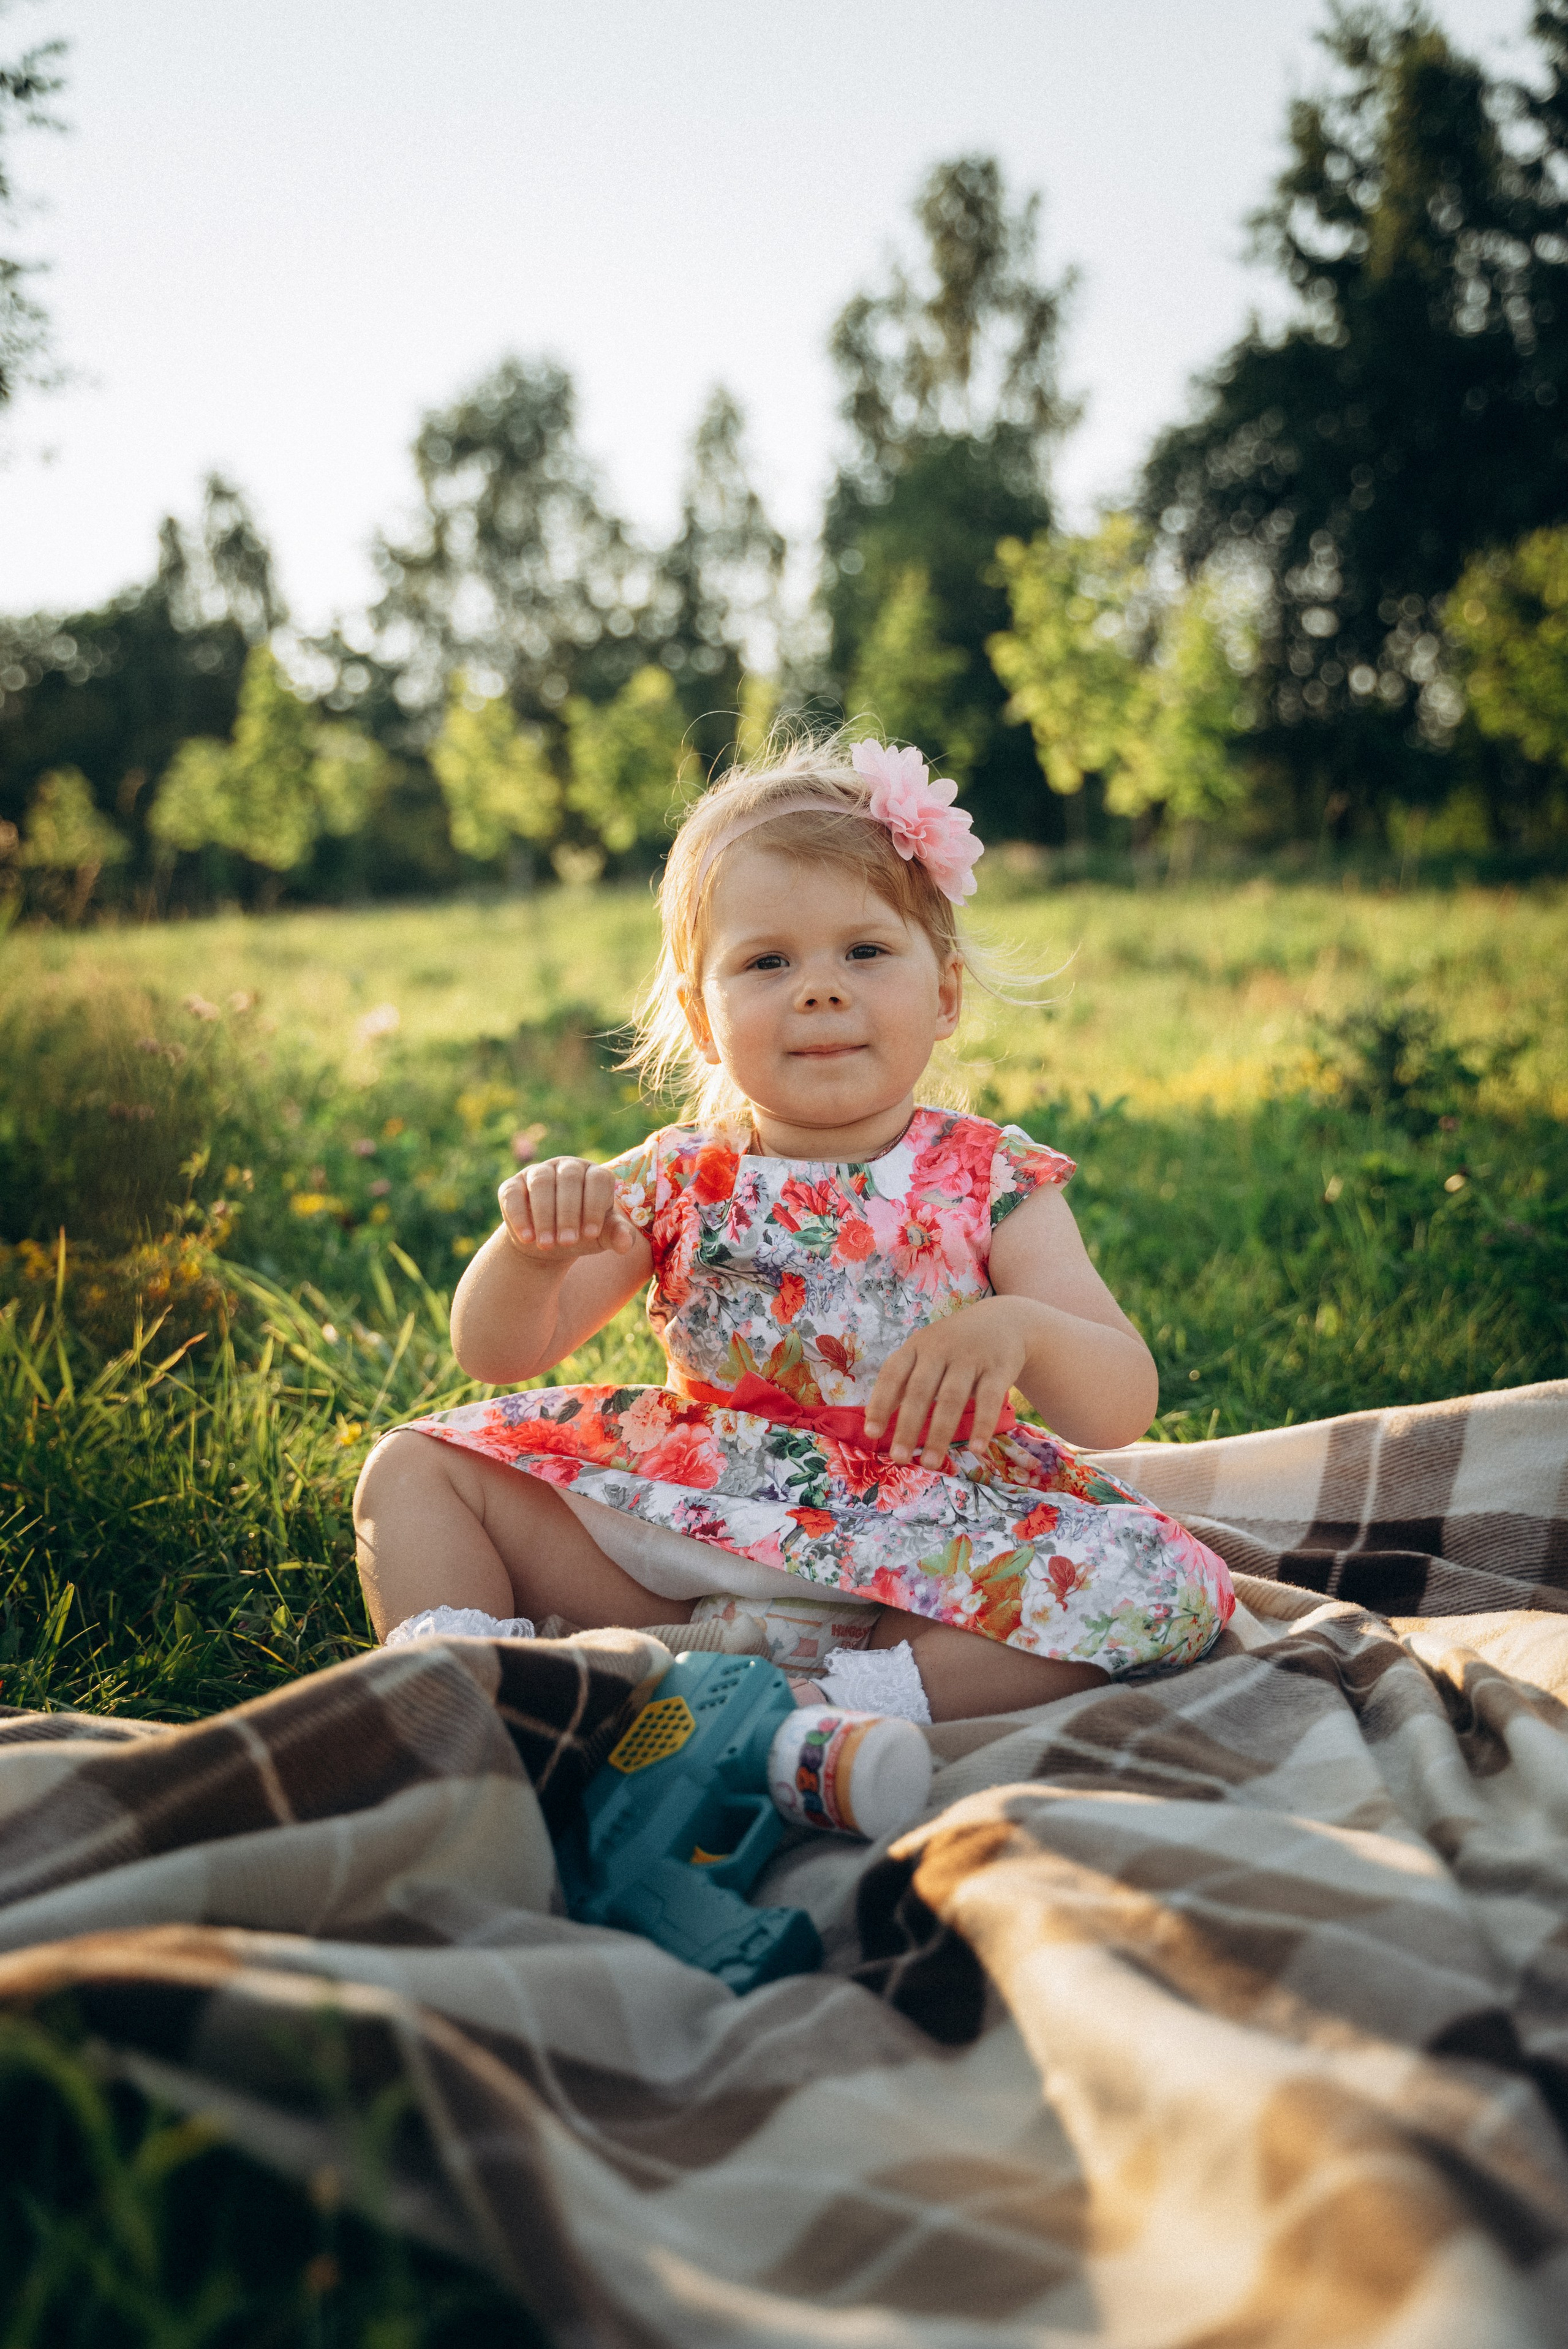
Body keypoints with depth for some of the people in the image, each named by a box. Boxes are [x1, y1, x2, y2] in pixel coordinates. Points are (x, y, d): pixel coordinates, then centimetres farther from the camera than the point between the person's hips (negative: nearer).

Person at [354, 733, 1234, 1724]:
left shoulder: (994, 1182, -4)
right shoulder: (678, 1179, 3)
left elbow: (1123, 1411, -12)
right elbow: (497, 1353, 2)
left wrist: (1021, 1332, -34)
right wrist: (531, 1251, -21)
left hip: (918, 1548, -2)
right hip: (681, 1520, 2)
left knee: (1167, 1583, -27)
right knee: (416, 1469, -2)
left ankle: (836, 1707, -32)